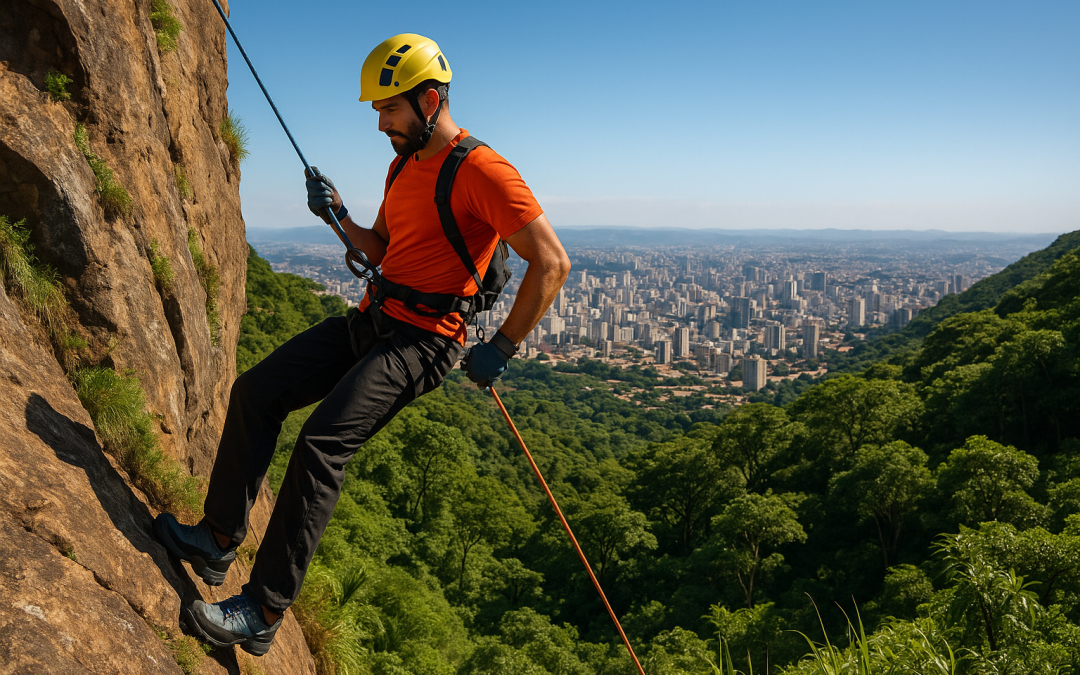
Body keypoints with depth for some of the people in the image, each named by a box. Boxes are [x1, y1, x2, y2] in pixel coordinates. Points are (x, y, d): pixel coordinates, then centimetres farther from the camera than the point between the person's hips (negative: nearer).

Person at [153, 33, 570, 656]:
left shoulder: (481, 171, -14)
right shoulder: (404, 166, 16)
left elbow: (552, 263, -18)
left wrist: (501, 349, -16)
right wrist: (339, 217, 6)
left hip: (422, 340, -9)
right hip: (371, 319, 9)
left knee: (323, 444, -23)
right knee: (256, 392, 2)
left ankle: (263, 614, -12)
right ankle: (220, 540, 14)